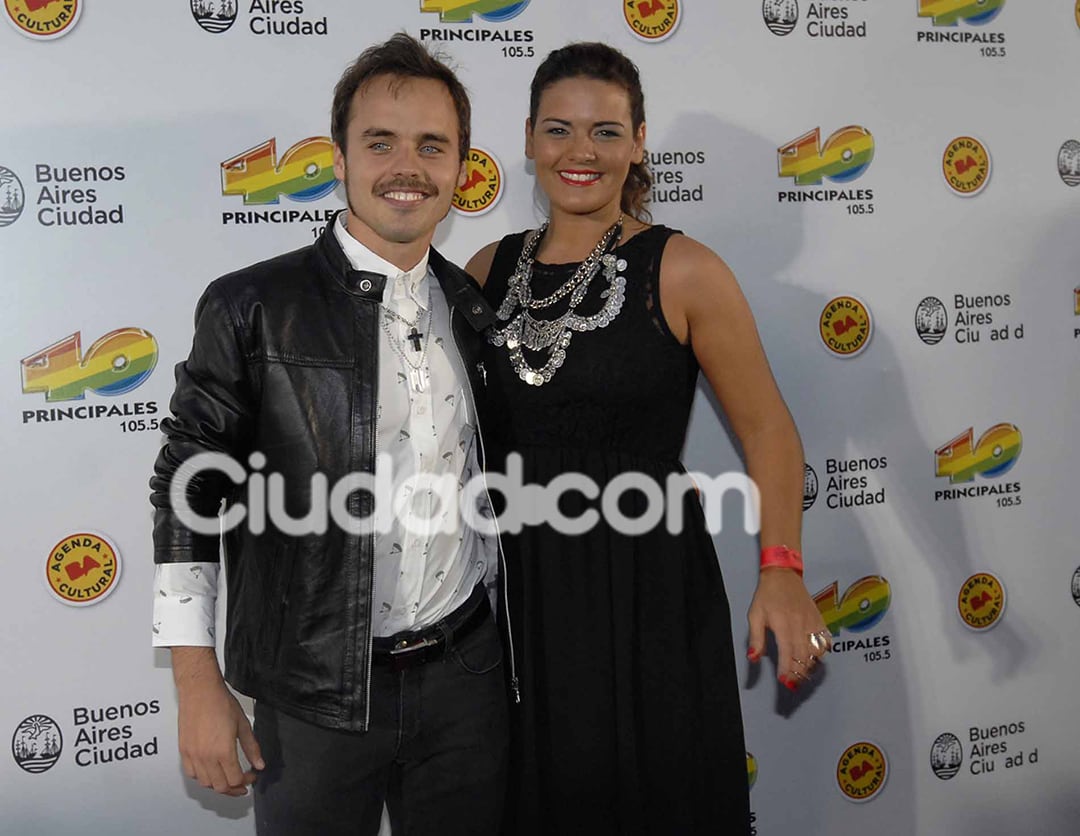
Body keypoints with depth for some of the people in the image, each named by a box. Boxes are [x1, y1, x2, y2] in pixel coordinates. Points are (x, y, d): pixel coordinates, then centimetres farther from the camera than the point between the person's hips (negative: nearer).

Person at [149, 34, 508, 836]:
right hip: (316, 691, -3)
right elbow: (189, 494, -6)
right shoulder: (251, 309, -8)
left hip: (466, 675, 4)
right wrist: (198, 687, -8)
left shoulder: (479, 310, 4)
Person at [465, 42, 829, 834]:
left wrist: (782, 572, -18)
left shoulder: (682, 271, -7)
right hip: (518, 592, 4)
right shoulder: (490, 271, 5)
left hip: (646, 592, -3)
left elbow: (766, 429, -5)